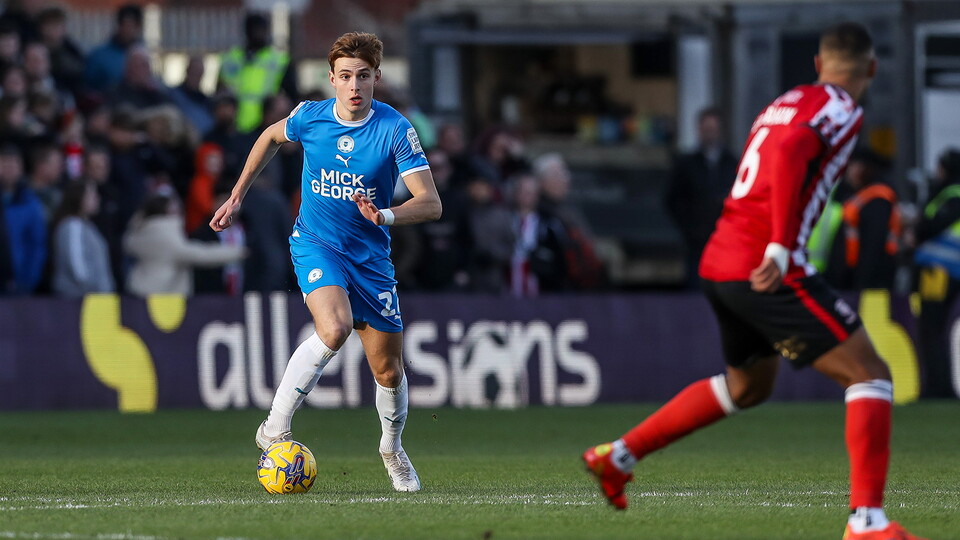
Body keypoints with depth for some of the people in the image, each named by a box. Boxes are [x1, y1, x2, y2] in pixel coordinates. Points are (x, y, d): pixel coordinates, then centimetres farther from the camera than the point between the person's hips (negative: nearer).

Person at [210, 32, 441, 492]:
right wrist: (236, 198, 19)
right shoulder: (310, 117, -8)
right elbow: (271, 137, 17)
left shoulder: (395, 129, -14)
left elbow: (430, 203, -18)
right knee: (335, 328, -31)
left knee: (388, 369, 7)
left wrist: (385, 216, -36)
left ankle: (392, 450, 37)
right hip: (315, 244, -1)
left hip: (371, 255, 1)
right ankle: (276, 427, -21)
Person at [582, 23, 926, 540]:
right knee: (869, 376, -4)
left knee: (747, 385, 30)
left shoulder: (784, 104, 19)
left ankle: (619, 454, 31)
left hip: (719, 263, 9)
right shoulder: (839, 109, -7)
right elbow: (789, 153, -24)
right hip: (766, 270, -9)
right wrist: (780, 249, -28)